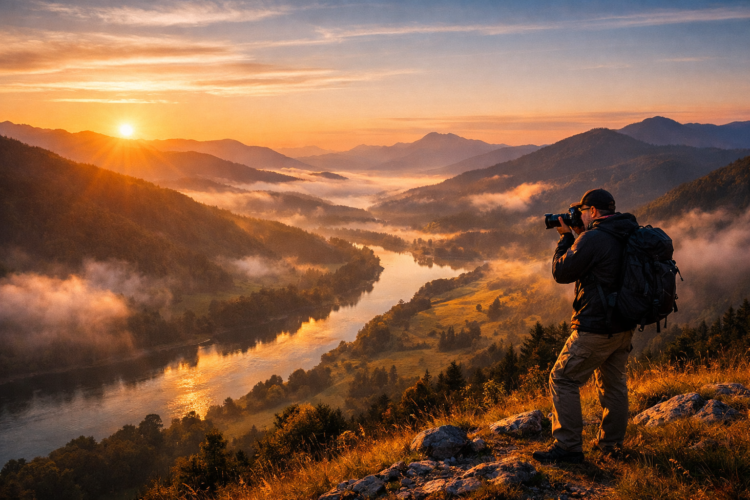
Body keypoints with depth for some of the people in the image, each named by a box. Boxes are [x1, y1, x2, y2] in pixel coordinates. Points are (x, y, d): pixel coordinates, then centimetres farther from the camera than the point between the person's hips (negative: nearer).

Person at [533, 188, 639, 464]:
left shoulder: (593, 239, -19)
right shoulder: (629, 236, 8)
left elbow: (561, 272, -10)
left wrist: (565, 238, 1)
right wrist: (579, 237, 14)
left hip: (596, 328, -9)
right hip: (625, 326, 9)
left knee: (563, 380, 0)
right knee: (613, 383, 19)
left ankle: (568, 446, 0)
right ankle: (611, 443, 29)